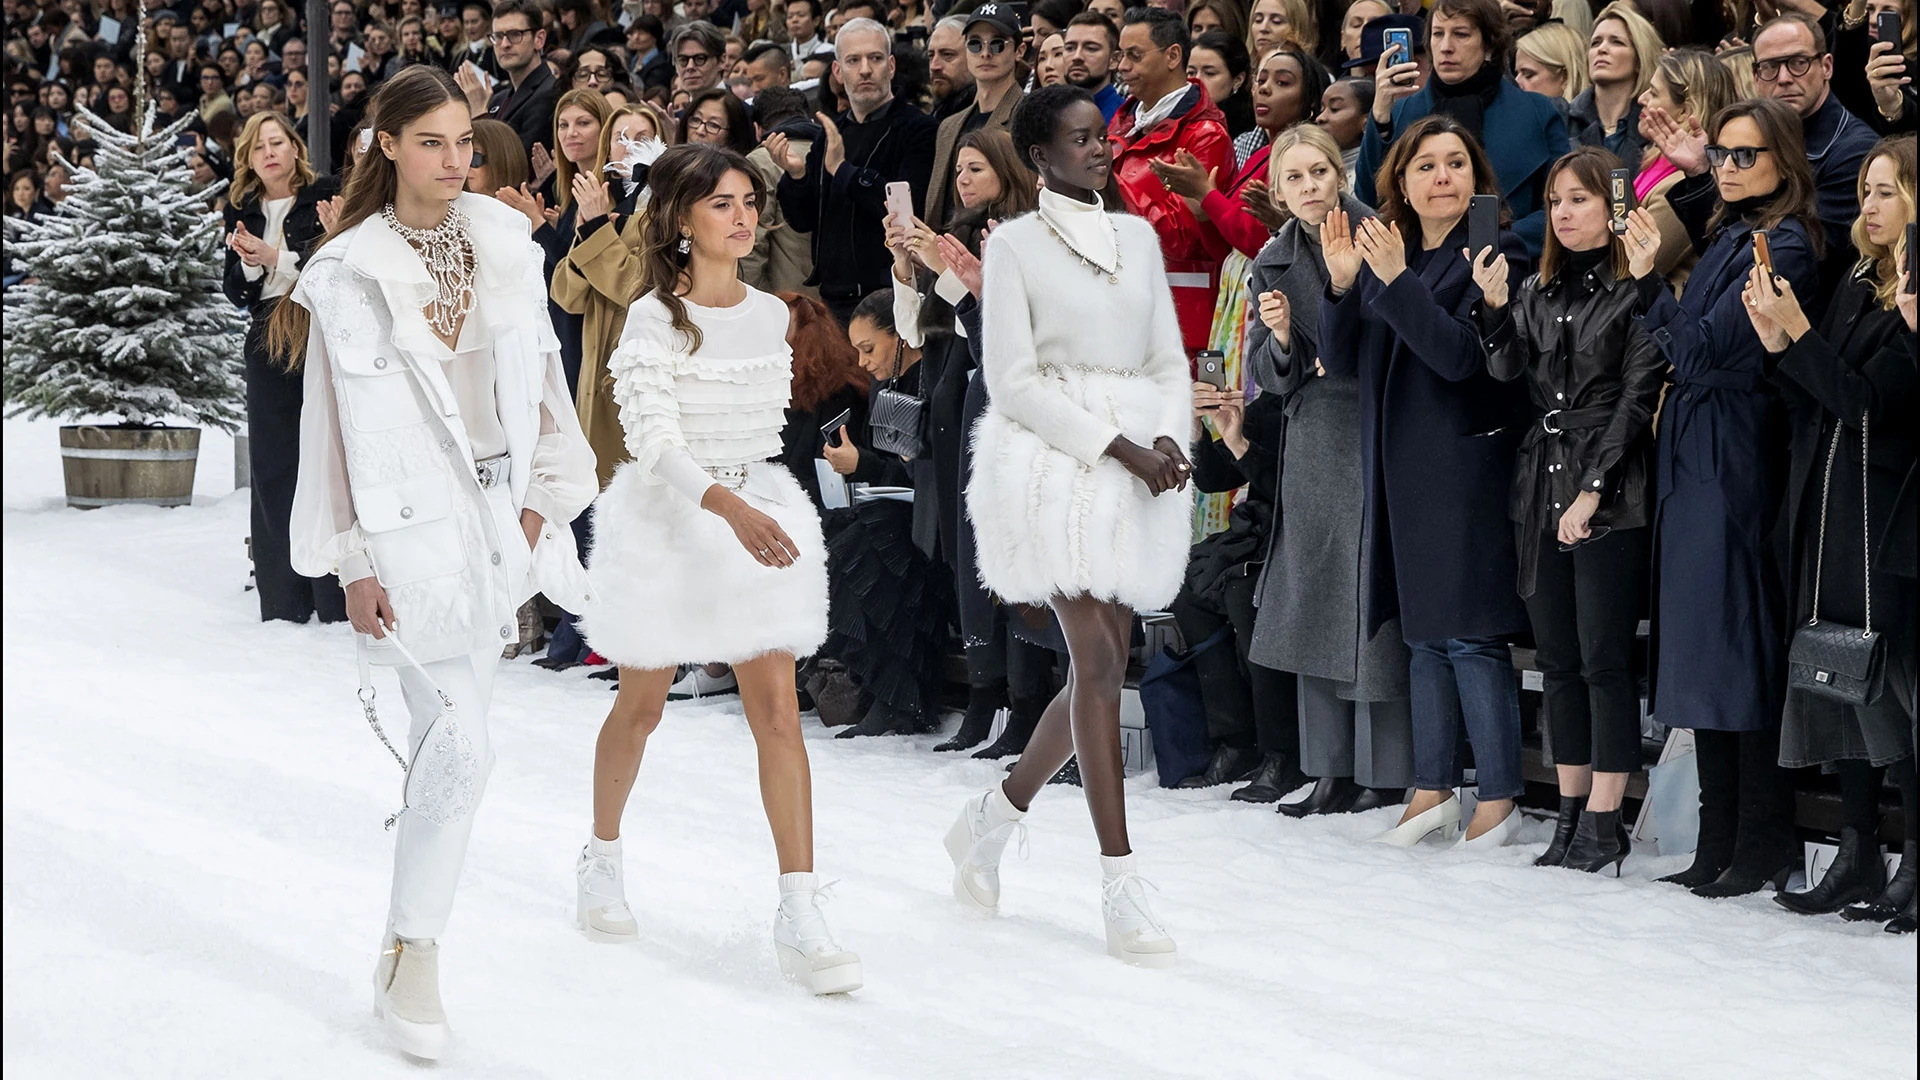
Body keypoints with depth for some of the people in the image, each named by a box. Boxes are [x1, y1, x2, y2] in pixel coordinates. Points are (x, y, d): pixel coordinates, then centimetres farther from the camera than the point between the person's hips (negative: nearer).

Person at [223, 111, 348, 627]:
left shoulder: (325, 198, -1)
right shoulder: (242, 212, 12)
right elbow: (236, 293, 11)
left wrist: (276, 257, -14)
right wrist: (248, 264, -9)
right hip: (268, 344, 5)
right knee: (272, 467, 3)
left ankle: (337, 597, -4)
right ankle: (283, 599, 8)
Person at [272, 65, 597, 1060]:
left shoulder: (502, 240, 6)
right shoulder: (352, 271, -8)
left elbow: (538, 373, 11)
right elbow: (346, 421, -7)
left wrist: (541, 497, 5)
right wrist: (356, 564, -8)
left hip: (500, 512, 5)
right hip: (414, 521, -5)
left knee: (455, 732, 10)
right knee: (460, 748, -11)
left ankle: (412, 941, 21)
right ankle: (411, 959, 1)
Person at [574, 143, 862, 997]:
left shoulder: (769, 314, 5)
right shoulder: (655, 319, -11)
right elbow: (655, 442, -21)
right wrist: (729, 507, -34)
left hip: (759, 512, 4)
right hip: (668, 519, -4)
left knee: (777, 709, -7)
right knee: (642, 705, 12)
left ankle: (800, 918, -12)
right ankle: (602, 858, 38)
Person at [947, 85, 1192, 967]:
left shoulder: (1138, 237, 14)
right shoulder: (1015, 243, -1)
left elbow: (1170, 360, 13)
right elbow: (1014, 380, -7)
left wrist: (1170, 440, -7)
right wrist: (1117, 447, -14)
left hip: (1135, 471, 6)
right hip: (1051, 460, -5)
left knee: (1104, 667, 5)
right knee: (1098, 661, -12)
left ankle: (996, 814, 28)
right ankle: (1121, 888, -11)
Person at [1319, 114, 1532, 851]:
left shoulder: (1496, 256, -6)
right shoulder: (1382, 252, 12)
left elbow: (1463, 355, -18)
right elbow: (1342, 360, 9)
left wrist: (1396, 281, -23)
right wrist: (1342, 284, -7)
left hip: (1465, 466, -6)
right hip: (1399, 470, 6)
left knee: (1472, 636, -7)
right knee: (1424, 633, 11)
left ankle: (1500, 798, -1)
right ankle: (1433, 791, 18)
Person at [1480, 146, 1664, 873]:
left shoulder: (1635, 293, -4)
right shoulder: (1537, 292, 14)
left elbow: (1637, 398, -8)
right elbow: (1508, 375, 4)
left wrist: (1594, 489, -12)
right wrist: (1494, 309, -11)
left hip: (1611, 495, -6)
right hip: (1541, 486, 6)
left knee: (1603, 659, -6)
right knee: (1557, 660, 8)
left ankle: (1604, 819, -2)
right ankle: (1572, 812, 13)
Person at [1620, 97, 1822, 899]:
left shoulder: (1784, 247, -10)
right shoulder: (1727, 237, 17)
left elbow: (1704, 348, -15)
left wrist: (1650, 283, -13)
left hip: (1734, 462, -9)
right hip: (1691, 461, 9)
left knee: (1738, 648, -7)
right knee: (1704, 648, 9)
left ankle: (1762, 847, -2)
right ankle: (1719, 844, 12)